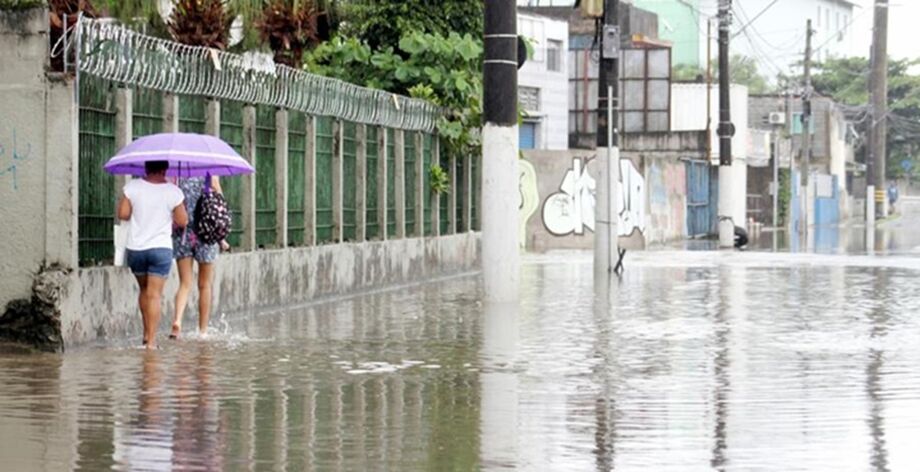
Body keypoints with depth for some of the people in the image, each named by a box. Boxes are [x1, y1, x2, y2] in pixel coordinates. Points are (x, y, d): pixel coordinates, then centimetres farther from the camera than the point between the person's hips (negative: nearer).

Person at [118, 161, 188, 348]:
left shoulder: (133, 187, -6)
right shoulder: (173, 192, -9)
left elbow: (123, 214, -5)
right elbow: (182, 221, -3)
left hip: (135, 249, 2)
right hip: (161, 248, -2)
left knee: (144, 290, 21)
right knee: (155, 294, 0)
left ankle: (147, 333, 24)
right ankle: (151, 340, -4)